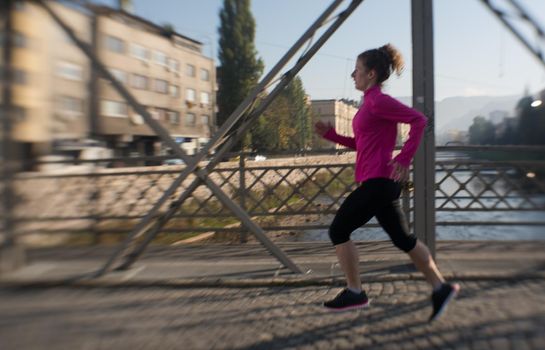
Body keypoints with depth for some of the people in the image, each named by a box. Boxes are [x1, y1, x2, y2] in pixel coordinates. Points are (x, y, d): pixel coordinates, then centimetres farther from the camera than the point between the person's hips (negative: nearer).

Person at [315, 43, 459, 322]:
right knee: (401, 238, 14)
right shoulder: (370, 103, 17)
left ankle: (354, 292, 10)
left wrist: (404, 159, -22)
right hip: (379, 183, 10)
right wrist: (330, 134, 14)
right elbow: (361, 144, 23)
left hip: (378, 182, -10)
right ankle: (440, 287, 20)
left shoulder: (379, 101, -12)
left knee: (338, 231, 0)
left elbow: (419, 120, -19)